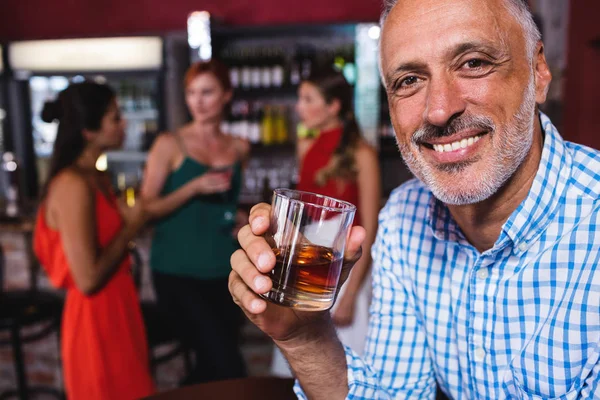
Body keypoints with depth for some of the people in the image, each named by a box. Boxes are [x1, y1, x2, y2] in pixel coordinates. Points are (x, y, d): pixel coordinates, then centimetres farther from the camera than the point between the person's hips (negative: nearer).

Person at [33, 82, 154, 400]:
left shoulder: (96, 178, 7)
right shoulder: (73, 185, -22)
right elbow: (88, 279, -24)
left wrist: (134, 218, 2)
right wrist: (131, 226, -15)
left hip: (115, 310, 9)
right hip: (96, 319, -9)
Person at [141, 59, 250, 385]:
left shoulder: (239, 148, 9)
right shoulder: (170, 144, -4)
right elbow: (147, 209, -9)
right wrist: (194, 187, -20)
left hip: (223, 272, 5)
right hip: (178, 272, -5)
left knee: (212, 366, 12)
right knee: (227, 367, -11)